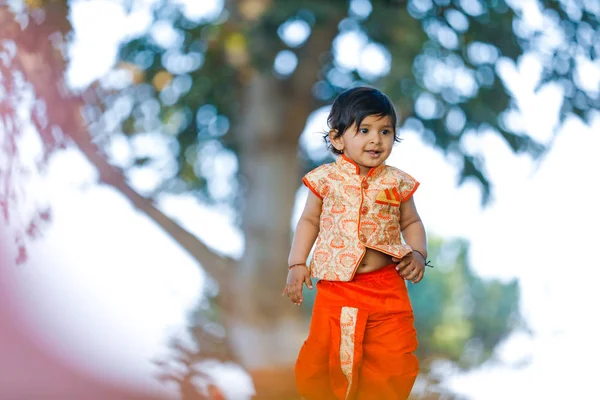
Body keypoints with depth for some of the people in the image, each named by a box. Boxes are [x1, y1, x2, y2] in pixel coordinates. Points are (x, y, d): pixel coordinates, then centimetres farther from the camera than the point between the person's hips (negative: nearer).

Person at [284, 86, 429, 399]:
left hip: (387, 288, 1)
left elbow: (411, 222, 12)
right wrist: (297, 264, 1)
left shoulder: (397, 182, 1)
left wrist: (418, 254, -4)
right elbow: (309, 221, 7)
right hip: (336, 287, -1)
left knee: (393, 359, 1)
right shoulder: (326, 179, -2)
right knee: (323, 356, 2)